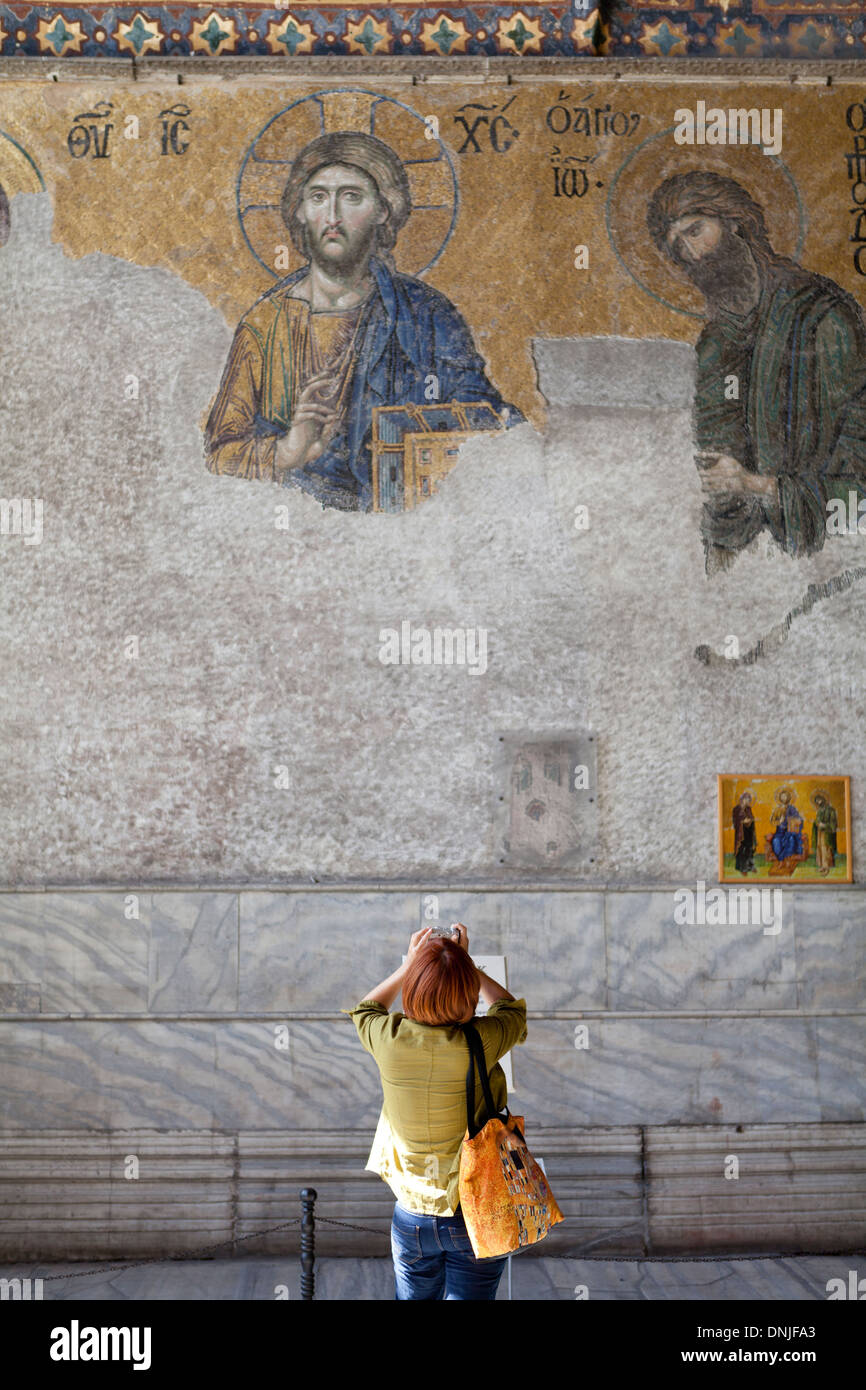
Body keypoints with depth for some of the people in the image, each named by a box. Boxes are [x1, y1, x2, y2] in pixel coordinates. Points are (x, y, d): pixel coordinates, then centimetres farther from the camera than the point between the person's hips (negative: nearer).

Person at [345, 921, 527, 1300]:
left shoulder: (388, 1039, -16)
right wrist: (464, 963, 10)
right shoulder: (478, 1043, -21)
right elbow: (512, 1008, 4)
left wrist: (408, 966, 16)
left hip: (411, 1218, 2)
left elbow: (364, 1010, 10)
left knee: (414, 1297, 22)